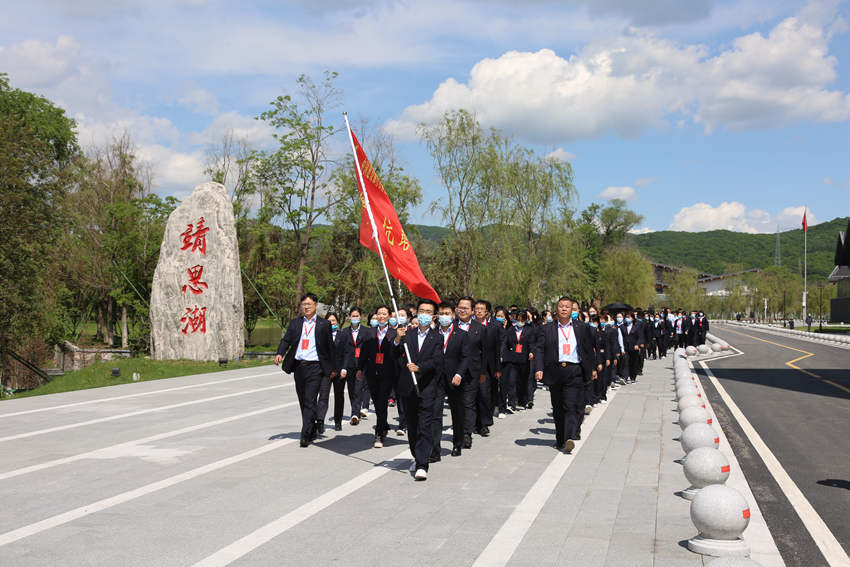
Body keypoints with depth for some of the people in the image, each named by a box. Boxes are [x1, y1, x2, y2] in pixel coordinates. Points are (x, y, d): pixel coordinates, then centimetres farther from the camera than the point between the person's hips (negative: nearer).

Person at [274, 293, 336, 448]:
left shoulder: (324, 324, 4)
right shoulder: (295, 323, 12)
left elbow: (330, 346, 6)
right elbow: (286, 340, 5)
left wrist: (332, 368, 6)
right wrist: (280, 353, -15)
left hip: (315, 367, -4)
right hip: (298, 366, 4)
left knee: (310, 400, -12)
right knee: (303, 401, 11)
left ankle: (306, 435, -13)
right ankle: (313, 430, 26)